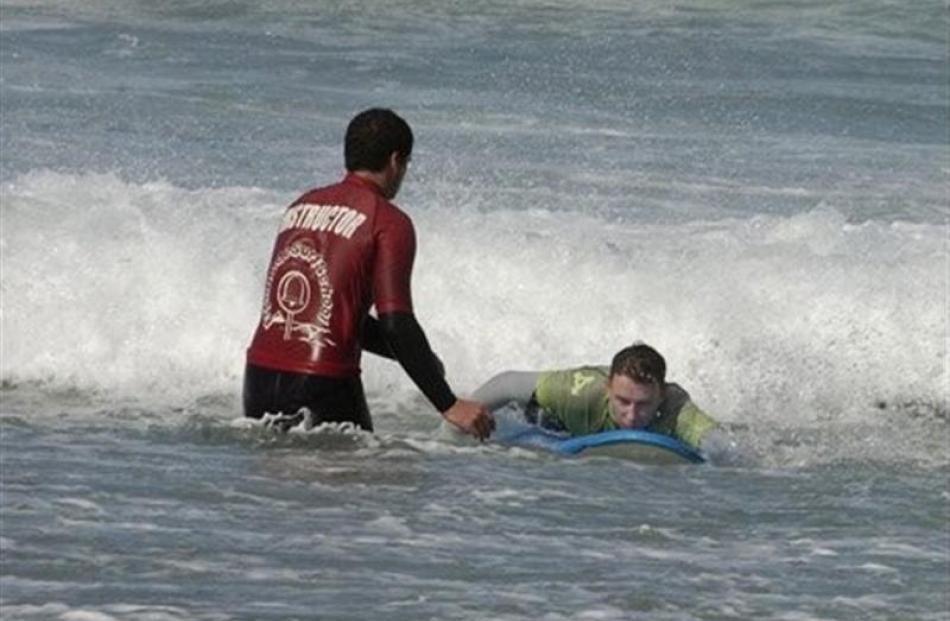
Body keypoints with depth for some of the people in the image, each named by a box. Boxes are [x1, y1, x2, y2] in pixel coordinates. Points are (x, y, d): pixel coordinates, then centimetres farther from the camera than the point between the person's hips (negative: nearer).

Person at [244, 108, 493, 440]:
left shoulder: (302, 206, 17)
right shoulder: (389, 222, -4)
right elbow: (396, 322, -12)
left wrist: (419, 358, 25)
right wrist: (449, 406, -11)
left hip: (259, 375, 6)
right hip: (323, 385, -6)